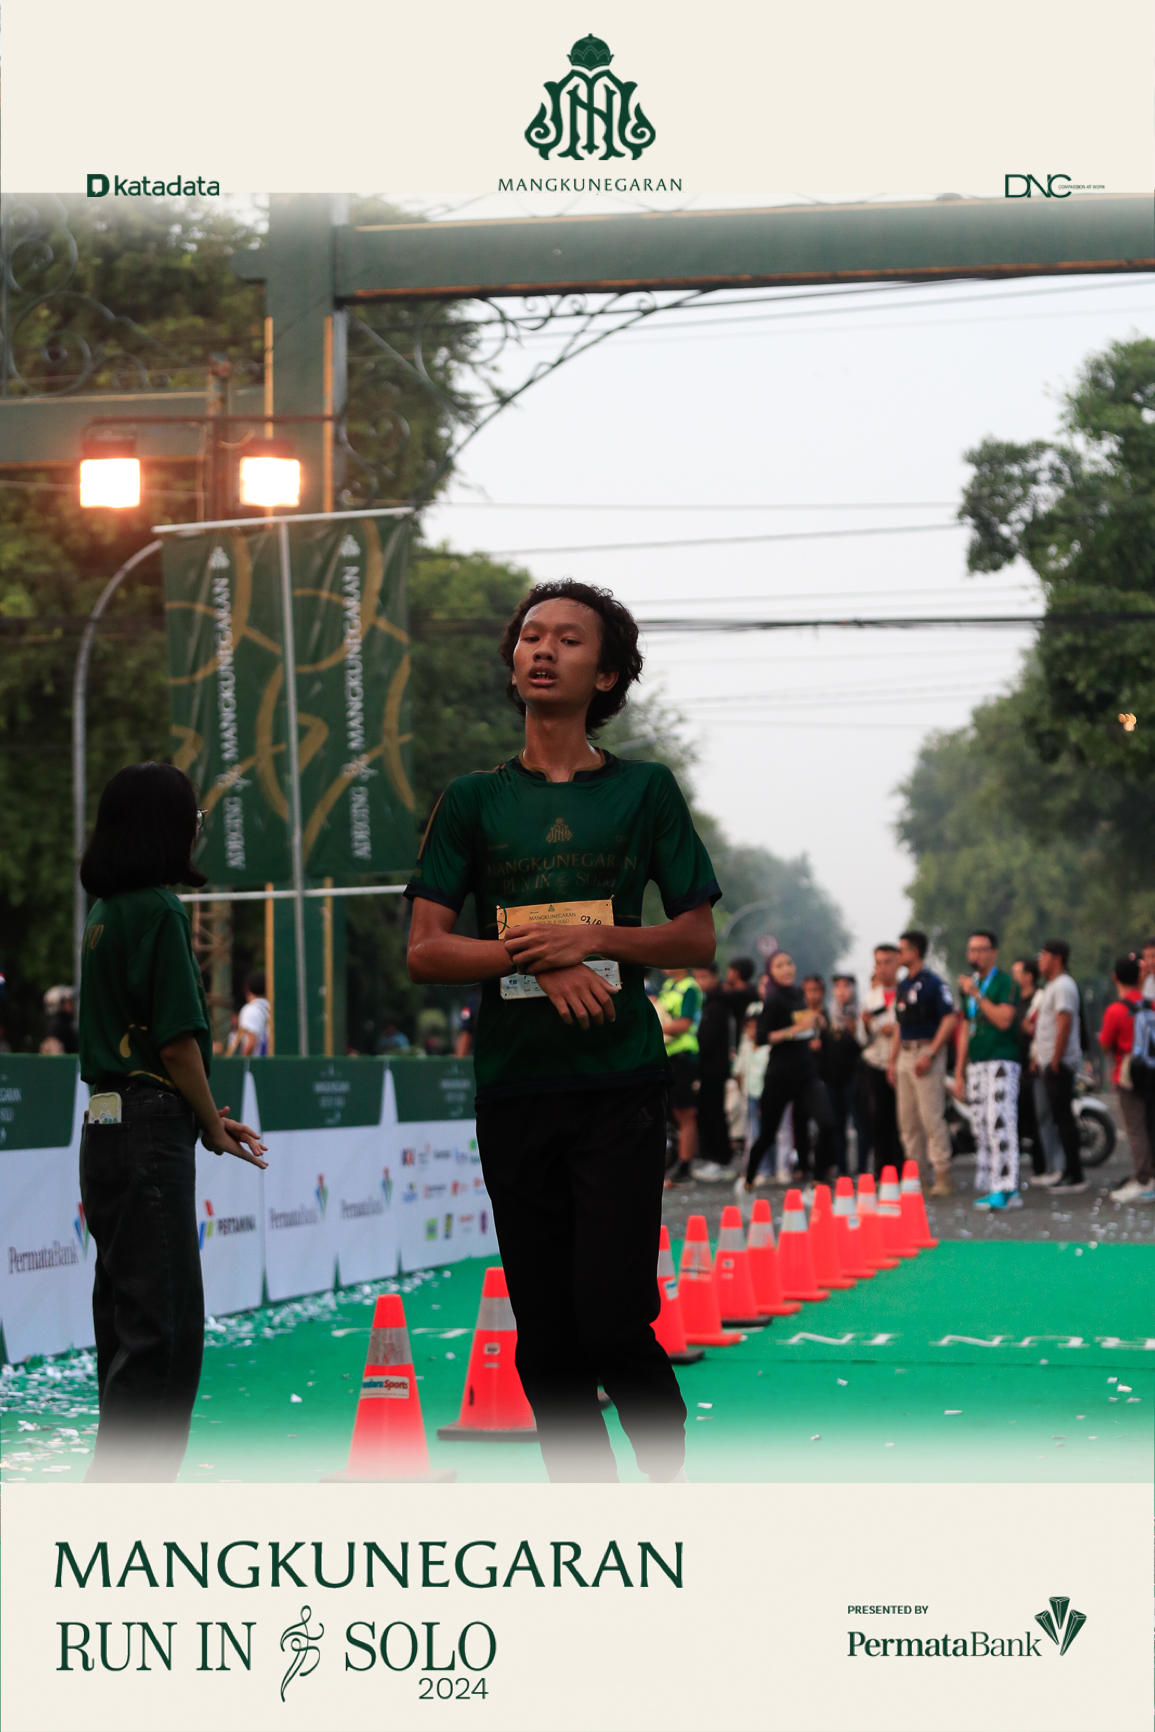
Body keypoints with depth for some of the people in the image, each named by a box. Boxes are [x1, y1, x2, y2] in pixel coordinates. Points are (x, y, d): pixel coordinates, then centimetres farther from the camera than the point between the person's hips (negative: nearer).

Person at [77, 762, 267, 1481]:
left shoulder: (107, 914, 14)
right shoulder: (159, 911, -13)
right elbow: (177, 1042, -16)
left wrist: (207, 1119, 15)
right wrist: (213, 1126, -2)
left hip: (107, 1130, 9)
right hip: (151, 1131, -9)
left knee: (129, 1318, 14)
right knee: (164, 1323, -8)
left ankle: (125, 1495, 19)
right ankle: (127, 1487, -10)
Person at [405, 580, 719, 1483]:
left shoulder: (645, 789, 6)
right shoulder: (474, 799, 10)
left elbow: (698, 939, 6)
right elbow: (425, 950, 4)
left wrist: (593, 939, -11)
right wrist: (540, 958, -11)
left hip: (620, 1083, -2)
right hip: (514, 1088, 2)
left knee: (612, 1317, -13)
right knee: (545, 1340, 4)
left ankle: (675, 1480, 10)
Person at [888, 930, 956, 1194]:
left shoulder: (933, 984, -10)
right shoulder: (903, 986, 16)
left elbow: (949, 1021, -16)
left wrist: (930, 1055, -20)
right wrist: (893, 1061, 17)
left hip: (926, 1051, -9)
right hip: (905, 1054, 9)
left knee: (931, 1117, -10)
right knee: (907, 1120, 9)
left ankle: (942, 1175, -9)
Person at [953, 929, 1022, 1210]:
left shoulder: (1005, 983, -4)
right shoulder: (969, 983, 19)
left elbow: (1004, 1019, -19)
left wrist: (976, 995, -17)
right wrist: (959, 1073, 20)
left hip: (1001, 1061, -8)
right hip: (976, 1063, 8)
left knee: (999, 1123, -15)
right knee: (980, 1129, 5)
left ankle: (1005, 1188, -18)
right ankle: (989, 1186, 7)